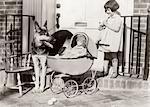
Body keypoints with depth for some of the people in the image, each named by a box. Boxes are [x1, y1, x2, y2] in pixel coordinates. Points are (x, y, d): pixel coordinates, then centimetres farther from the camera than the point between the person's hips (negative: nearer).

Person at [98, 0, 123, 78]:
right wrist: (101, 25, 6)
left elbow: (116, 28, -23)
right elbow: (104, 22, 29)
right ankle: (105, 71, 19)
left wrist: (107, 24, -19)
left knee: (113, 56, 1)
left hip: (113, 41, -7)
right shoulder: (109, 18, 14)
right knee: (106, 56, 11)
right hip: (106, 41, 8)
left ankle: (115, 72, 11)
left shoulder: (118, 18, -10)